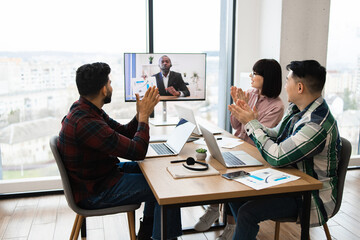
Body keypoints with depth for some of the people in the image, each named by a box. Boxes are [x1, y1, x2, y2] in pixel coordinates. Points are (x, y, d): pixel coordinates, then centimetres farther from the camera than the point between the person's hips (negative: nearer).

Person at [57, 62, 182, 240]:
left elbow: (124, 134, 10)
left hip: (101, 173, 10)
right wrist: (144, 115, -16)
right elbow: (137, 151, -27)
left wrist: (141, 113, -6)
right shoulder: (85, 123, -30)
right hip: (93, 193, -10)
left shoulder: (87, 110, 3)